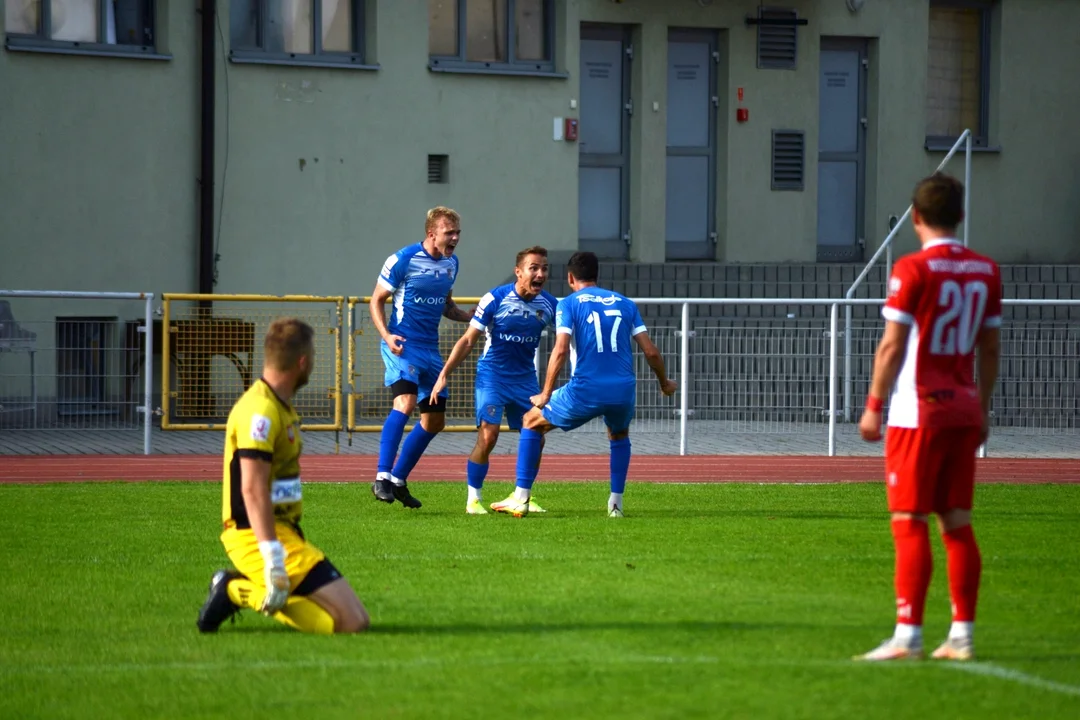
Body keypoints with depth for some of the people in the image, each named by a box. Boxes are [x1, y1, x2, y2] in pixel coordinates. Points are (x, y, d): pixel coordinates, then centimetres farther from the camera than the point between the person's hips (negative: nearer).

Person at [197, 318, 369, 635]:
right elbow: (252, 490, -24)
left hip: (282, 532, 10)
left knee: (355, 620, 7)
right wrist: (273, 560, -30)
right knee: (350, 621, -17)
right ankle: (241, 593, -11)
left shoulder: (279, 407, 16)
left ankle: (237, 588, 7)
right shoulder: (260, 412, -17)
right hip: (258, 536, -10)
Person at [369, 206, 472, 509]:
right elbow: (377, 300, -4)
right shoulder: (403, 260, -9)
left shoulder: (450, 263, 11)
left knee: (434, 421, 9)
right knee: (405, 402, -28)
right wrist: (387, 336, -19)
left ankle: (398, 480, 22)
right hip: (403, 346, -8)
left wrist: (470, 317, 5)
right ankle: (382, 477, -27)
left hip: (431, 349, 8)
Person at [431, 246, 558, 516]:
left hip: (525, 377, 4)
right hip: (492, 375, -4)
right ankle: (473, 499, -1)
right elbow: (468, 340, -10)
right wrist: (444, 375, -14)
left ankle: (521, 497, 15)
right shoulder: (496, 299, -15)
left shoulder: (549, 304, -4)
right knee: (488, 436, -15)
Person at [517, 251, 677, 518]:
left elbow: (560, 350, -10)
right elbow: (650, 351, 10)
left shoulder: (569, 304, 3)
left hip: (585, 390, -3)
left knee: (532, 422, 19)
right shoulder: (625, 303, 14)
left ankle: (520, 499, 13)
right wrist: (665, 384, 27)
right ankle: (616, 503, 26)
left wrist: (545, 395, -3)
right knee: (619, 436, 36)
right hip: (624, 390, 3)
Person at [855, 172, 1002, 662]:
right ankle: (962, 635, 7)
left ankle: (907, 636, -8)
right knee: (958, 524, 8)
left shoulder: (913, 270, -10)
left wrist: (873, 406, -4)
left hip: (918, 413, -6)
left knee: (909, 524, -5)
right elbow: (991, 348, 13)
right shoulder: (985, 271, 8)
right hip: (964, 411, 6)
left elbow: (892, 345, -11)